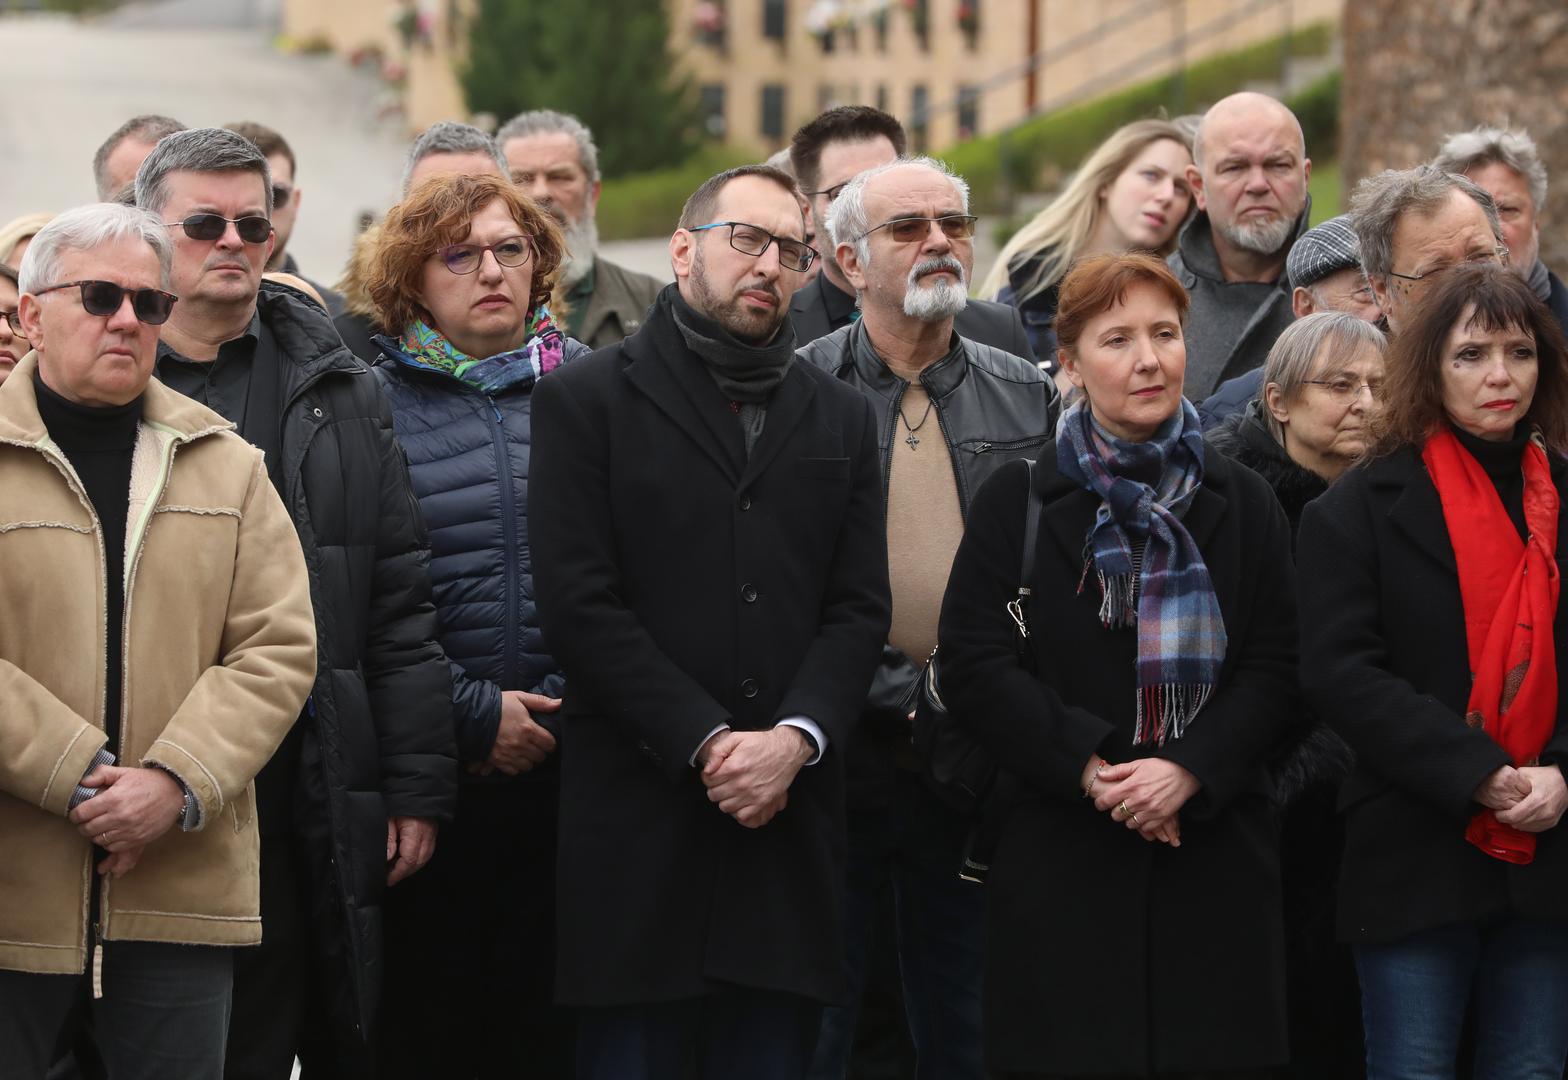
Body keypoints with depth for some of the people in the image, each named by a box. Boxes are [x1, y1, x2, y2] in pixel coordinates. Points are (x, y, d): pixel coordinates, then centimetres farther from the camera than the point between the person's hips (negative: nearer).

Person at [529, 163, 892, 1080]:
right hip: (641, 817, -3)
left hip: (790, 816, 3)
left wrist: (794, 739, -9)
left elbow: (860, 609, 9)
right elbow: (580, 602, -5)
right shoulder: (587, 401, 4)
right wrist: (705, 744, -12)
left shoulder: (842, 418, 17)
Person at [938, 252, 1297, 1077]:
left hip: (1214, 848, 2)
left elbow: (1274, 669, 5)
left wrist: (1190, 769, -12)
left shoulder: (1242, 504, 11)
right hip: (1059, 861, -2)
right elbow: (973, 666, -3)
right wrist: (1087, 768, -14)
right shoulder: (1019, 500, 5)